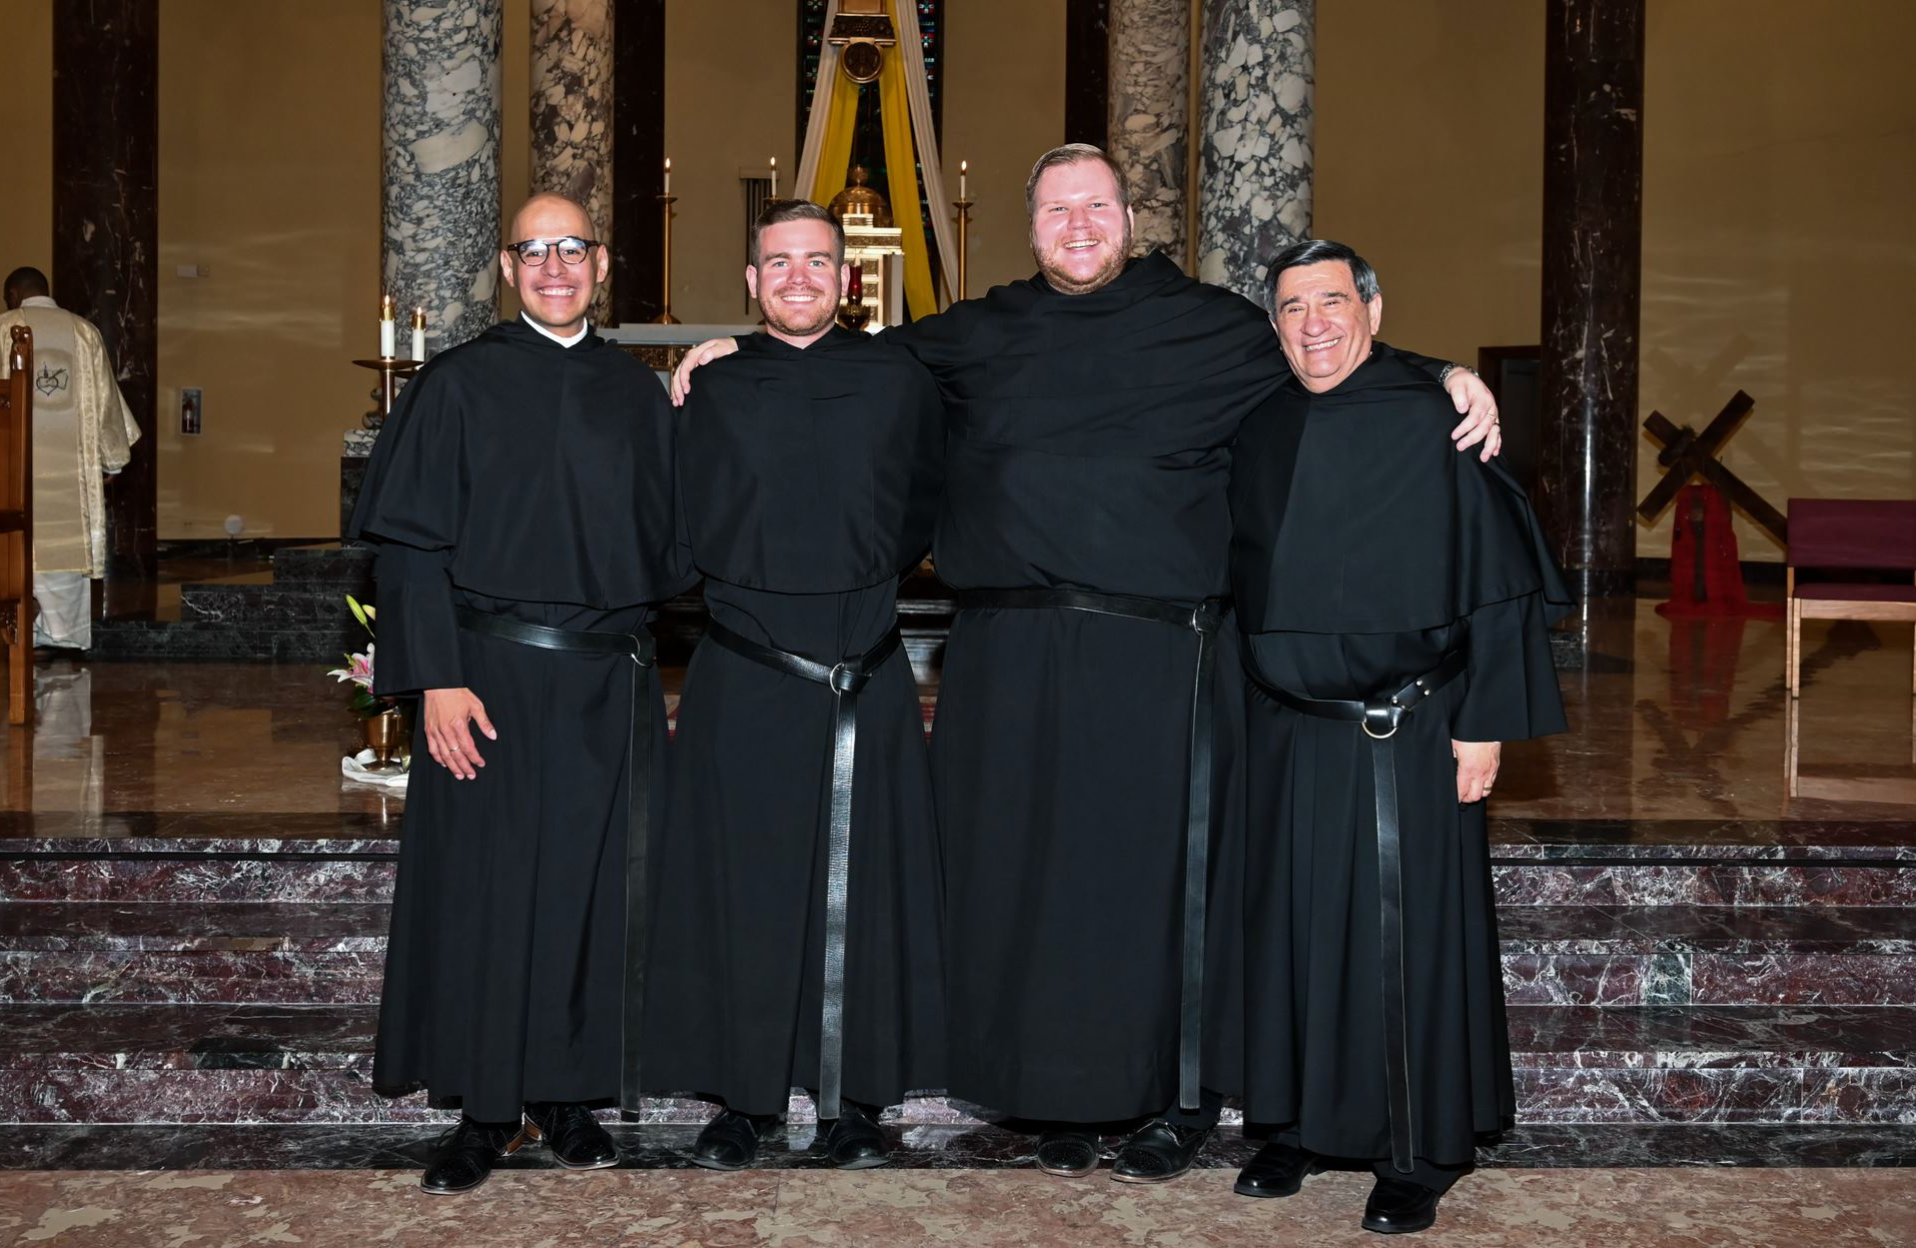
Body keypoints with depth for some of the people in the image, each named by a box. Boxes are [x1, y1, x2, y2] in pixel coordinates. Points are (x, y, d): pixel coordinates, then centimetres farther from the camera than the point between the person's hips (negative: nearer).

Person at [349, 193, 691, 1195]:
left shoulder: (635, 392, 10)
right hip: (493, 673, -3)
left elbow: (666, 537, 13)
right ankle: (486, 1110, 14)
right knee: (484, 886, 2)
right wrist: (438, 678, -13)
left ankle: (567, 1095, 20)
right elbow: (412, 546, -5)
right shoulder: (459, 385, 0)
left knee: (592, 886, 7)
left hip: (609, 683, 3)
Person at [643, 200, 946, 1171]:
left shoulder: (899, 382, 5)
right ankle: (744, 1095, 15)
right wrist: (760, 595, 9)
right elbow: (691, 534, 11)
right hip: (744, 679, 0)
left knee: (860, 887, 4)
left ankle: (854, 1099, 15)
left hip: (866, 676, 0)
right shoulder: (714, 391, 4)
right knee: (741, 882, 3)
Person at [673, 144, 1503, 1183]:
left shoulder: (1210, 328, 6)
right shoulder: (980, 337, 13)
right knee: (1026, 874, 6)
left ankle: (1180, 1101, 18)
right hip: (1011, 666, 3)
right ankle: (1059, 1100, 21)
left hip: (1159, 661, -2)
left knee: (1157, 874, 2)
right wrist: (738, 351, 20)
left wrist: (1450, 382, -1)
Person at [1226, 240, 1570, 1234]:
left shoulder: (1435, 424, -8)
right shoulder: (1262, 434, 7)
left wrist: (1485, 724, -12)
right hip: (1285, 732, 5)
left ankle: (1421, 1153, 12)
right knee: (1292, 922, 10)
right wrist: (1250, 701, 12)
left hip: (1405, 733, -5)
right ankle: (1302, 1124, 24)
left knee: (1403, 933, -1)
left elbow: (1499, 581, -8)